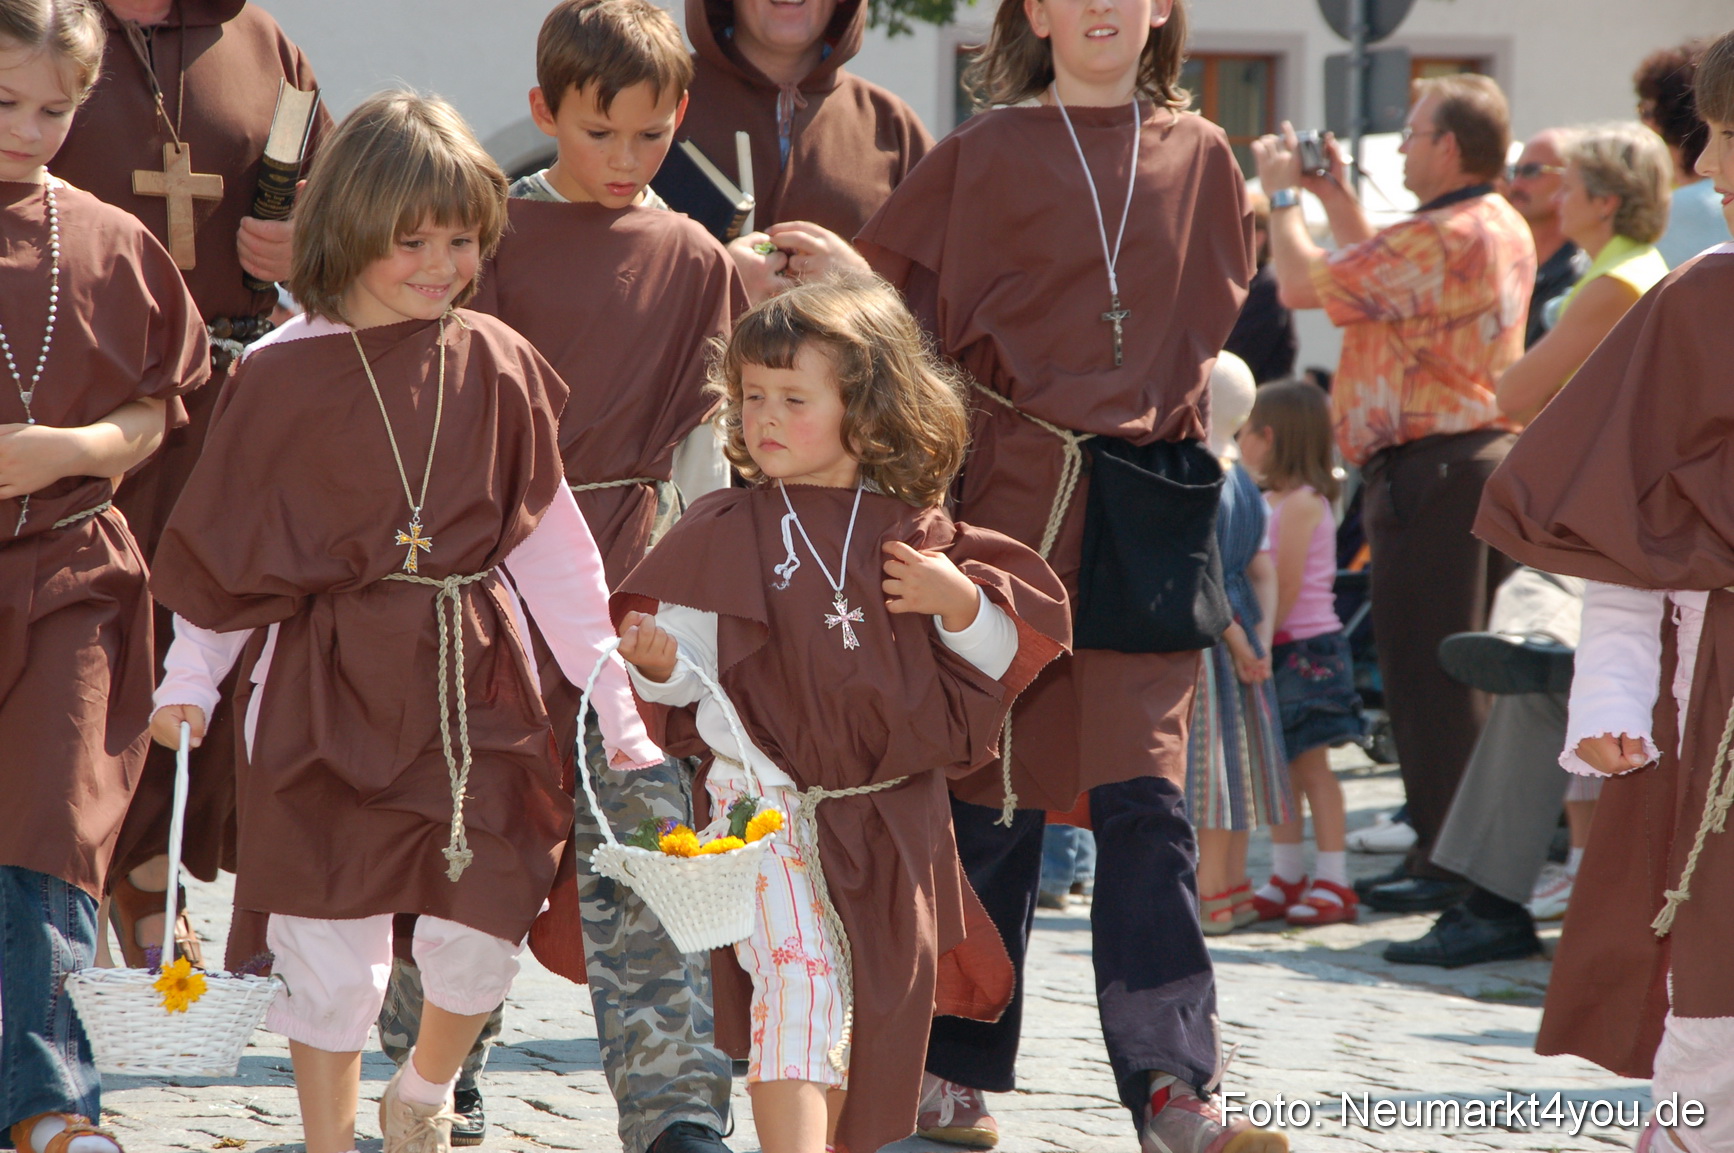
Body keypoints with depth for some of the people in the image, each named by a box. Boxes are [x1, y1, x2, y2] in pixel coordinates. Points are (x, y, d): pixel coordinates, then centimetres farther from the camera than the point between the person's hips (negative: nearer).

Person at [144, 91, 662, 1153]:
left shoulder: (497, 367, 3)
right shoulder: (285, 375, -4)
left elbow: (549, 540, 8)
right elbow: (226, 538, 4)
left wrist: (613, 695, 8)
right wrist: (190, 679, 1)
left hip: (475, 680, 3)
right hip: (328, 684, -2)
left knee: (486, 934, 3)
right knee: (332, 942, 0)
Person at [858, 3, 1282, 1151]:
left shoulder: (1199, 156, 10)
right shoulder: (987, 156, 2)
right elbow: (882, 285, 6)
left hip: (1150, 518, 1)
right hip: (1013, 500, -1)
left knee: (1146, 797, -7)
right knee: (994, 794, 3)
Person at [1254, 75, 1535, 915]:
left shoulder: (1439, 238, -19)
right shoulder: (1504, 230, 14)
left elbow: (1303, 284, -15)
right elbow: (1382, 276, 27)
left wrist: (1283, 193, 1)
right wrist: (1334, 197, 24)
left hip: (1430, 467, -10)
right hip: (1486, 450, 10)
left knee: (1427, 665, -7)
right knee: (1447, 664, 14)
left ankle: (1450, 859, -6)